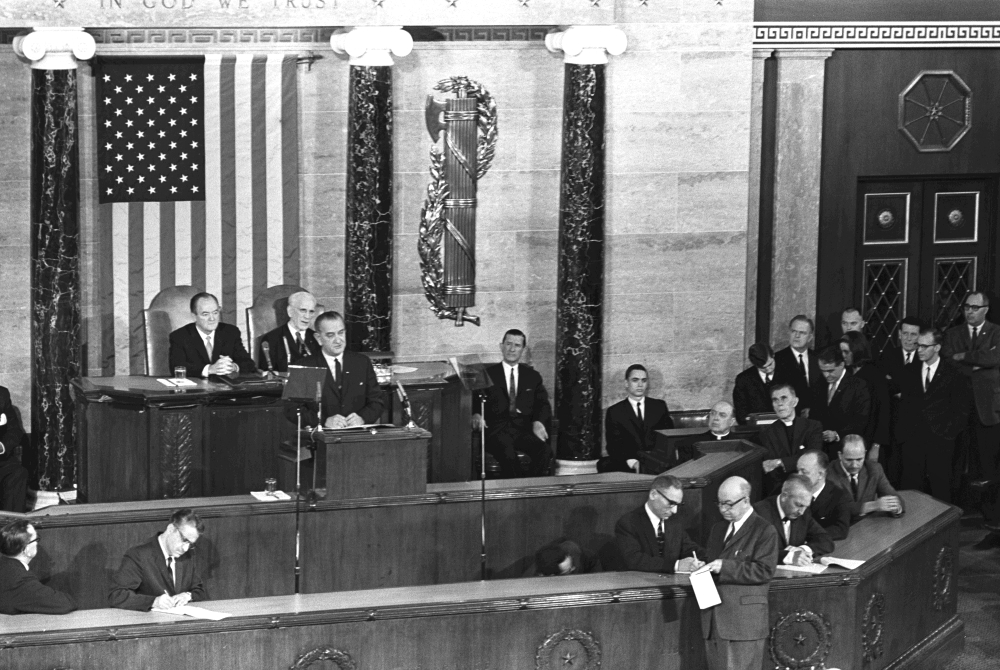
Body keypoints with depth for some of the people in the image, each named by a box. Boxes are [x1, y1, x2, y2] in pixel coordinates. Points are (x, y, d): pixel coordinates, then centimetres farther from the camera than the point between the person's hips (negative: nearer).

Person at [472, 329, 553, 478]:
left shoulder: (533, 376, 22)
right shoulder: (488, 374, 15)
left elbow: (543, 404, 13)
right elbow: (475, 400, 5)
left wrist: (539, 422, -9)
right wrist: (477, 415, -19)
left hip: (524, 428, 2)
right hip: (497, 429, -2)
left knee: (545, 451, -30)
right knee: (508, 454, -37)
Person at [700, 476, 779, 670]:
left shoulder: (764, 531, -5)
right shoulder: (717, 530, 20)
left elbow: (764, 571, -14)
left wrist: (725, 567, -19)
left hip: (744, 621, -7)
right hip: (714, 621, 7)